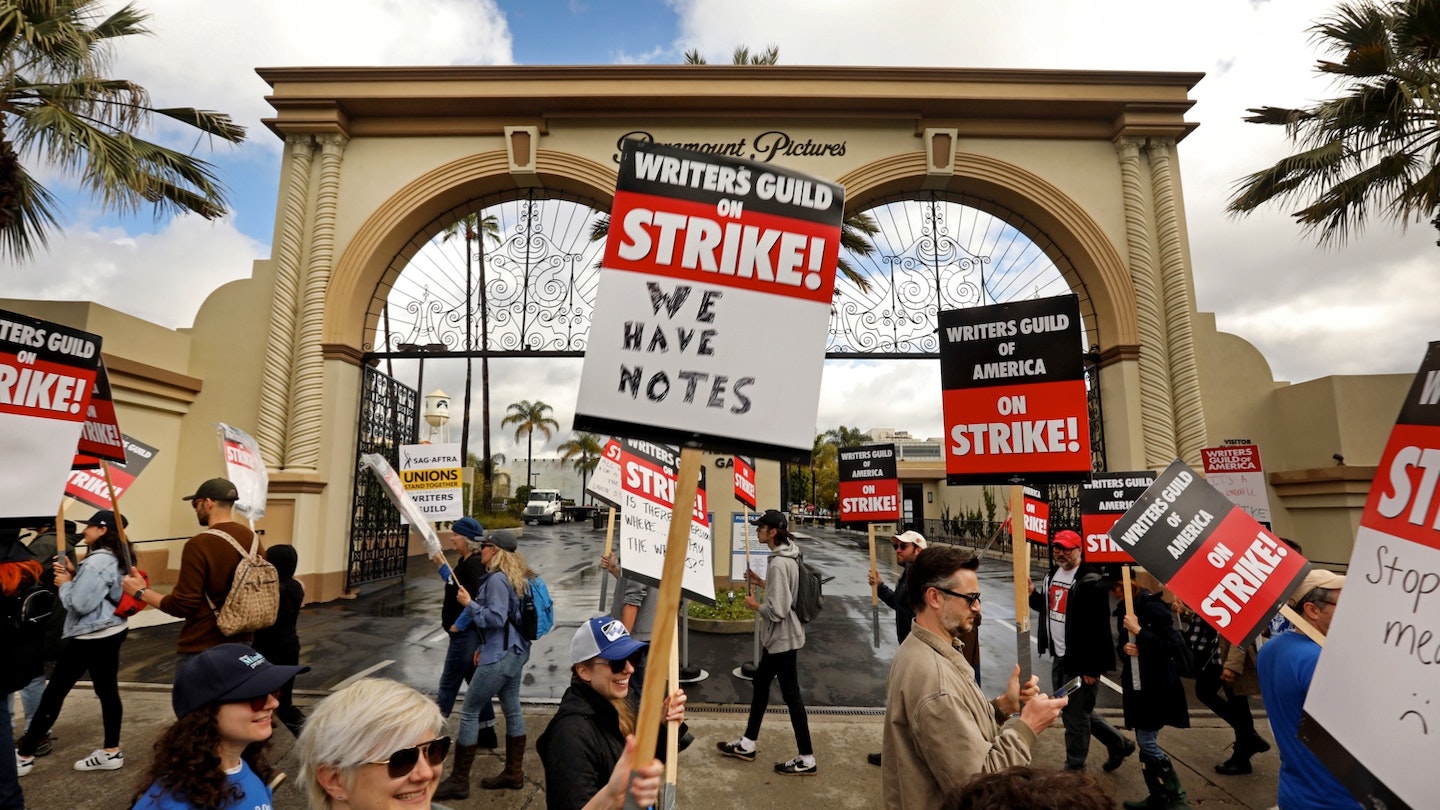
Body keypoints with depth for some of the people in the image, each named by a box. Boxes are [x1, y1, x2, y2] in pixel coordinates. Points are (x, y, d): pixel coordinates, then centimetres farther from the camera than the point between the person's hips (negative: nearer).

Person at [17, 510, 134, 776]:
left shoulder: (97, 562, -21)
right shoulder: (118, 559, 9)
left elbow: (80, 604, -21)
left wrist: (65, 583, -6)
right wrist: (73, 574, 5)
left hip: (90, 637, -10)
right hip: (111, 632, 10)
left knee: (54, 693, 5)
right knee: (108, 691, 12)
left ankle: (24, 756, 18)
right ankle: (111, 752, 18)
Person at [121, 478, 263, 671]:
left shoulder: (199, 545, -17)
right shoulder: (253, 539, 1)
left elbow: (182, 606, -15)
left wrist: (141, 592, -2)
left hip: (201, 650, -6)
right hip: (241, 644, 6)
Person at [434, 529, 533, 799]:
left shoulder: (497, 579, -18)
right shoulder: (518, 577, 11)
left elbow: (496, 618, -23)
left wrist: (469, 603, -13)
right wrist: (485, 647, 19)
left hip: (500, 656, -10)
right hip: (514, 651, 10)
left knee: (468, 712, 1)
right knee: (512, 710, 15)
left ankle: (459, 781, 11)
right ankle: (514, 773, 25)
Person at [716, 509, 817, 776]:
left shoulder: (779, 564, -27)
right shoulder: (786, 557, 4)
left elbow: (777, 611, -29)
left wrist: (755, 605, -13)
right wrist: (761, 582, 9)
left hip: (783, 639, -11)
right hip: (778, 638, 11)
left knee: (791, 694, 2)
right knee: (760, 684, 20)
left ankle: (806, 759, 17)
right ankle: (747, 744, 34)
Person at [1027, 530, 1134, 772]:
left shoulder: (1091, 582, -19)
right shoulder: (1052, 575, 8)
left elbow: (1098, 628, -21)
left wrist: (1091, 667, -20)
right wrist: (1032, 594, 1)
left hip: (1080, 661, -9)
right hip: (1058, 658, 9)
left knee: (1075, 717, 3)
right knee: (1072, 712, 21)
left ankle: (1074, 769, 21)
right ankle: (1118, 744, 40)